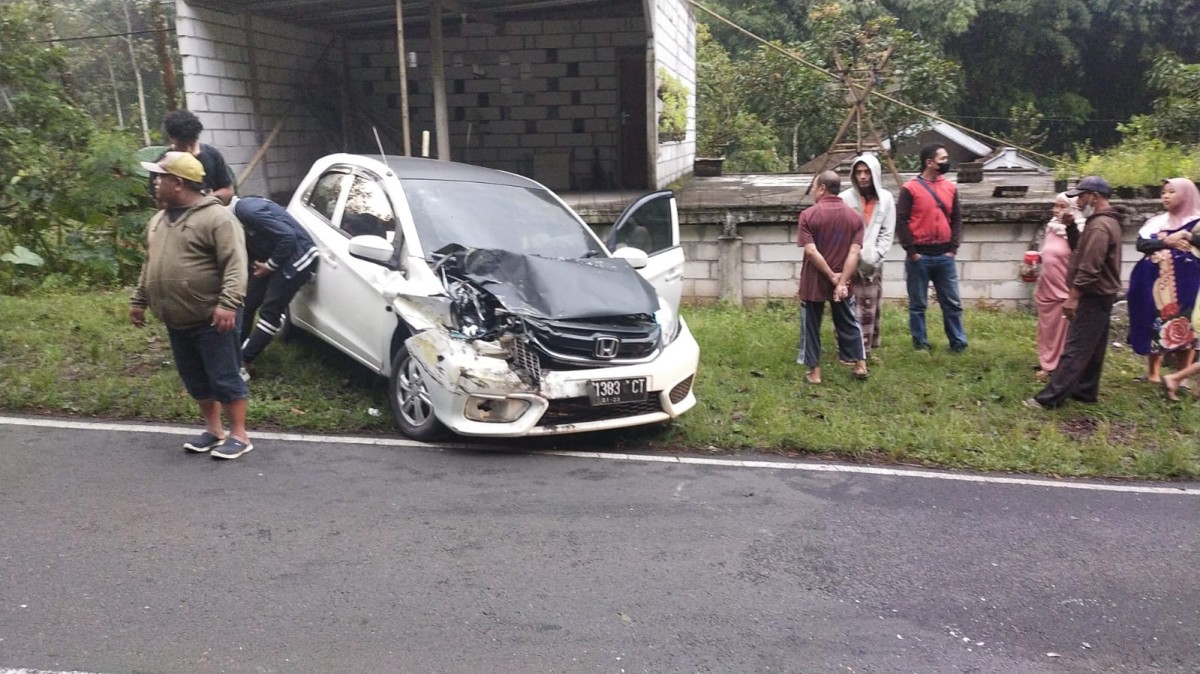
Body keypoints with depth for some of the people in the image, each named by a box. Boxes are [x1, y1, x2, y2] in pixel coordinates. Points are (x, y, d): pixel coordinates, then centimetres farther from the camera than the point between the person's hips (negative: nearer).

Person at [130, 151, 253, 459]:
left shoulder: (216, 217, -13)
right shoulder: (159, 220, 14)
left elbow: (235, 265, -20)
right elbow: (150, 265, 24)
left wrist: (228, 303, -29)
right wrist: (139, 300, 23)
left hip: (210, 320, -8)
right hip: (177, 321, 8)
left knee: (224, 378, -1)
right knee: (196, 380, 15)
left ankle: (239, 435, 8)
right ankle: (213, 430, 27)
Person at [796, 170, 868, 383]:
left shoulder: (808, 215, -11)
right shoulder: (854, 216, -1)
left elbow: (811, 251, -18)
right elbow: (854, 253, -9)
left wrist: (832, 276, -12)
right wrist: (841, 281, -12)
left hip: (813, 282, -3)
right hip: (841, 282, 3)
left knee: (811, 326, 8)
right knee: (848, 323, 17)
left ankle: (814, 372, 11)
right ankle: (860, 365, 22)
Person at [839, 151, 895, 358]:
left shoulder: (886, 199, 3)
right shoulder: (845, 198, -6)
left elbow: (888, 233, 4)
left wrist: (875, 256, -8)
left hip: (873, 264, 3)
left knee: (870, 308, 9)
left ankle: (866, 349, 18)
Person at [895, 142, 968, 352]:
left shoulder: (950, 187, 9)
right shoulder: (910, 188, -6)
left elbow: (957, 219, 13)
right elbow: (901, 221, -8)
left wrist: (953, 247, 3)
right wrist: (911, 251, -11)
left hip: (945, 256, 4)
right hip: (920, 256, -4)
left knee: (952, 303, 8)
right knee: (918, 304, 6)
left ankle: (958, 342, 17)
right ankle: (920, 343, 16)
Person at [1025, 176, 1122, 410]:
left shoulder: (1099, 226, -20)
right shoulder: (1107, 221, 15)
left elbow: (1089, 268, -25)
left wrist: (1073, 296, -21)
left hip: (1092, 297, -11)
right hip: (1100, 296, 11)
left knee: (1075, 349, -10)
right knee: (1091, 349, 15)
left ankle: (1050, 397, -10)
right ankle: (1085, 390, 23)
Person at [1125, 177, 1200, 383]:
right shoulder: (1156, 221, 13)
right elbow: (1141, 244, -3)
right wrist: (1168, 242, -14)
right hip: (1156, 282, 4)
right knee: (1155, 325, 6)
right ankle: (1153, 372, 14)